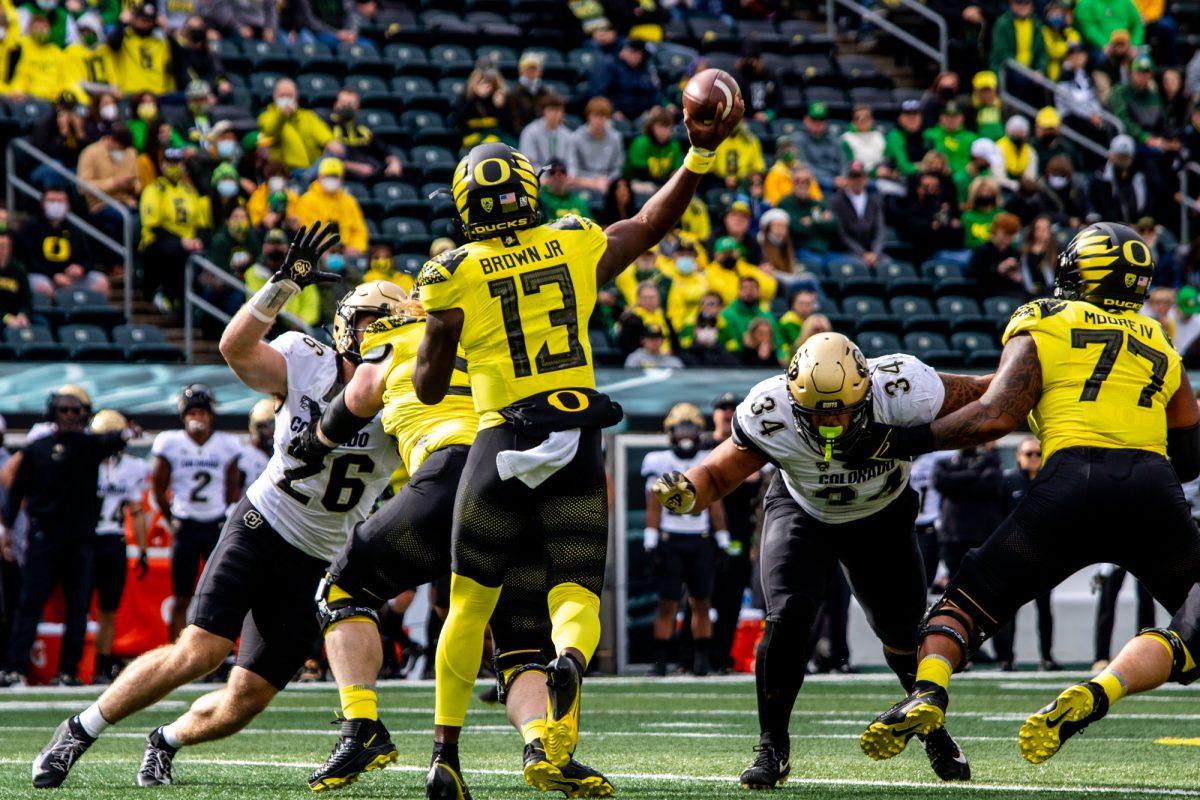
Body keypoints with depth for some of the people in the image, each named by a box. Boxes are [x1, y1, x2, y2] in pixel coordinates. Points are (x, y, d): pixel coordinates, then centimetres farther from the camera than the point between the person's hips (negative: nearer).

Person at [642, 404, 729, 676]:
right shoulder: (659, 463, 3)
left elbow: (716, 507, 12)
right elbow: (653, 508, 2)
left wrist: (722, 542, 7)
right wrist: (651, 542, -5)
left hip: (700, 541, 2)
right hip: (669, 541, -2)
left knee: (701, 603, 0)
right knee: (667, 603, -5)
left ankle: (701, 659, 4)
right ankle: (660, 661, -4)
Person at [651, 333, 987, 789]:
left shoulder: (901, 394, -38)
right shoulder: (770, 417, -37)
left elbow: (980, 397, -21)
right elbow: (718, 475, -25)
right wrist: (687, 493, -44)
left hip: (882, 516, 1)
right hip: (803, 512, -1)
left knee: (904, 631, 6)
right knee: (788, 618, -22)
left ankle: (934, 731, 36)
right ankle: (772, 747, -6)